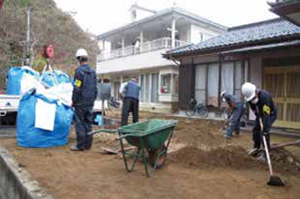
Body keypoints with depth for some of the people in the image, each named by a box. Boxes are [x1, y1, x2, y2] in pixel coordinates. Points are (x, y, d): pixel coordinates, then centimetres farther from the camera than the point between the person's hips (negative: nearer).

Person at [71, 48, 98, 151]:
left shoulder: (79, 70, -11)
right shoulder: (92, 71, 12)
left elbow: (77, 88, -14)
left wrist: (73, 100, -5)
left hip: (81, 102, -7)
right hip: (90, 102, 7)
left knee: (80, 123, -1)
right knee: (88, 123, 11)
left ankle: (80, 145, 3)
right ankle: (88, 144, 17)